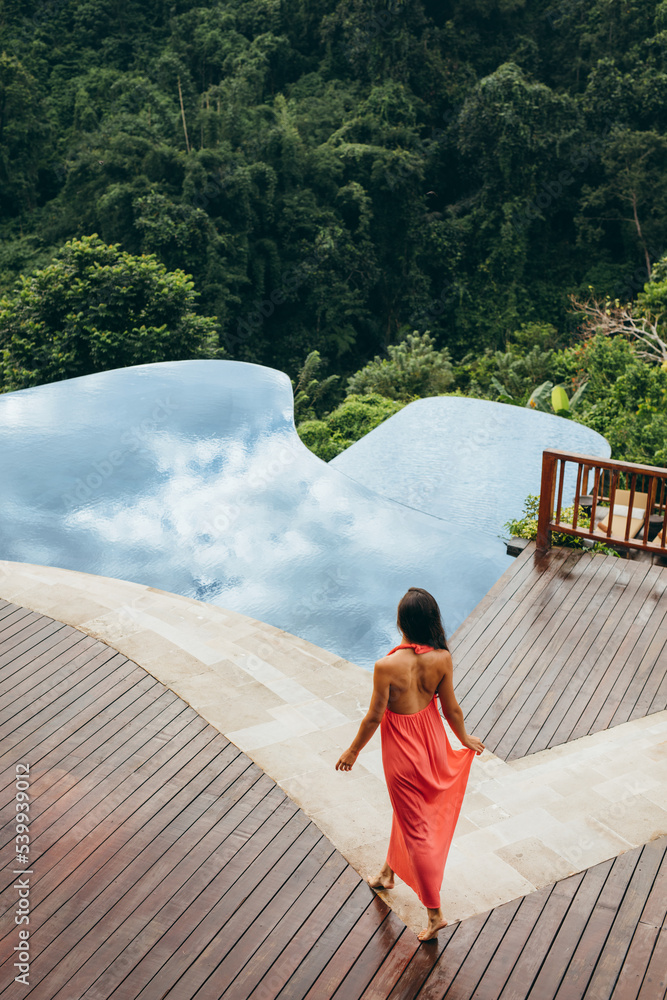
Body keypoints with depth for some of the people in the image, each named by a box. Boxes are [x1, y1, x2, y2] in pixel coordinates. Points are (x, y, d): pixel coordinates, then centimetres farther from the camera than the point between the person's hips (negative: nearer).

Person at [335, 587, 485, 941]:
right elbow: (451, 708, -5)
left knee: (416, 830, 9)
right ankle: (389, 872, 52)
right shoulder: (441, 659, -18)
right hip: (432, 743, 5)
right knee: (407, 812, 29)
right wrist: (464, 738, 16)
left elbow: (374, 717, -18)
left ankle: (435, 913, 18)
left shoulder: (386, 666, -30)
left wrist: (353, 751, 0)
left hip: (403, 752, -5)